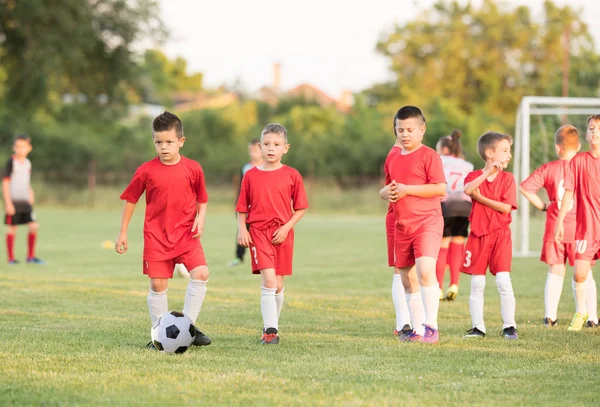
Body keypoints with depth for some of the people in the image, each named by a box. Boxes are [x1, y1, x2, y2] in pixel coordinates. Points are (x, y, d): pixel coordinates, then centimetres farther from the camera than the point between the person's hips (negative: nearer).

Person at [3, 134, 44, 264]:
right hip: (13, 200, -5)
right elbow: (5, 183, -9)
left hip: (25, 201, 5)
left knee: (34, 226, -3)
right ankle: (11, 258, 9)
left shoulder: (27, 163, 11)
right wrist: (8, 203, -14)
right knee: (12, 229, -1)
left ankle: (31, 256, 7)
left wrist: (31, 198, 17)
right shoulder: (11, 162, -7)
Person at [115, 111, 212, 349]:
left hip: (186, 233, 0)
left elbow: (202, 200, 11)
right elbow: (130, 200, 7)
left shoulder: (193, 169, -2)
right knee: (158, 284, -1)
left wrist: (200, 219, -7)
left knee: (200, 273, -17)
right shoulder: (146, 171, -4)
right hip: (156, 235, 0)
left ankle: (188, 326, -5)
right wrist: (122, 233, 6)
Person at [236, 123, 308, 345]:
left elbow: (300, 208, 3)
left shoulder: (292, 175, 1)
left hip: (282, 235, 1)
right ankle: (270, 330, -14)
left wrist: (287, 227, -9)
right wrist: (241, 229, -4)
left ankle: (271, 326, 26)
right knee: (268, 280, -16)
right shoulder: (251, 175, 3)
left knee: (278, 285, 7)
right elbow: (242, 208, 9)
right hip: (258, 232, -1)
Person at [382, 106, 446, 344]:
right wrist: (388, 192, 3)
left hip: (427, 221, -8)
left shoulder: (428, 156, -6)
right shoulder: (393, 160, 16)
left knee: (425, 269, -24)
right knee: (407, 280, 9)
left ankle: (431, 326, -19)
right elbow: (388, 188, 28)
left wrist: (407, 189, -17)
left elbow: (441, 189, -14)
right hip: (402, 225, 8)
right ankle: (417, 330, 17)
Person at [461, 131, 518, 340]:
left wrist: (481, 198, -13)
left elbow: (506, 207, -10)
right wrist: (488, 172, -27)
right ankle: (477, 327, 10)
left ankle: (509, 326, -3)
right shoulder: (475, 176, 3)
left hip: (500, 235, -1)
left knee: (503, 281, -10)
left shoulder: (507, 178, 2)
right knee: (477, 284, 4)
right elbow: (467, 190, -22)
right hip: (478, 235, 1)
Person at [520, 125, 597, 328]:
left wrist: (542, 205, 4)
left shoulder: (548, 168, -1)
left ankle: (550, 315, 6)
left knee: (555, 272, 10)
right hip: (580, 227, -1)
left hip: (555, 227, 1)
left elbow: (525, 187, -7)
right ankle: (591, 316, 3)